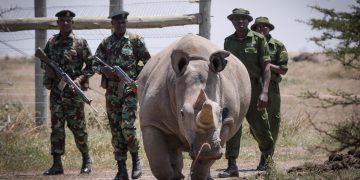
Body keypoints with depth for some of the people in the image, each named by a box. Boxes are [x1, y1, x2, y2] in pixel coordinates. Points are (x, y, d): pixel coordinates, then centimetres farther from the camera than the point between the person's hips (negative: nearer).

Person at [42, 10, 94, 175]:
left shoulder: (80, 43, -2)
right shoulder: (51, 42, 10)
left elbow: (91, 66, 0)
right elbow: (43, 61, 22)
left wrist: (80, 79, -14)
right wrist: (47, 68, -1)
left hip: (73, 92, -3)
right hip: (56, 92, 3)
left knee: (78, 127, 1)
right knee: (56, 127, 1)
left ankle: (86, 160, 19)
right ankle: (57, 164, 2)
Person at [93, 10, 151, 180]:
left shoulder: (135, 40, 0)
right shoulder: (106, 43, 9)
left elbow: (147, 61, 4)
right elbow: (95, 63, 11)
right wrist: (104, 70, -9)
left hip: (129, 90, -4)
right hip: (112, 92, 4)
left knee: (127, 126, -16)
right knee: (116, 130, 3)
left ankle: (135, 158, 9)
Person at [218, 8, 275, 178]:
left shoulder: (258, 39, 0)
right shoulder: (228, 41, 11)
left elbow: (266, 67, -5)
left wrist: (264, 92, -15)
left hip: (253, 88, -2)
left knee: (259, 127, 5)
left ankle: (268, 156, 32)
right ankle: (232, 166, -10)